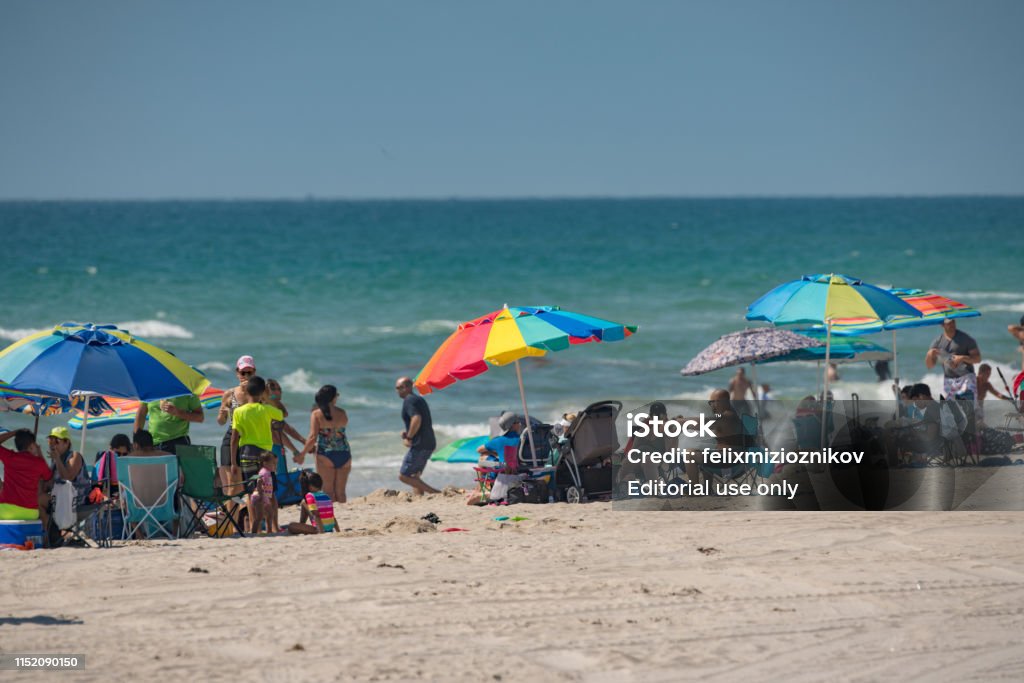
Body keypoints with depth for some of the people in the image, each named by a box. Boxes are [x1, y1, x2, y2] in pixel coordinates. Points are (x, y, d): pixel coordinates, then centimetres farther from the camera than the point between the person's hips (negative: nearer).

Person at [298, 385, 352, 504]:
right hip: (344, 454, 3)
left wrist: (302, 454, -1)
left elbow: (313, 437, -12)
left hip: (326, 455, -3)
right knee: (341, 492, 9)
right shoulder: (342, 413, 4)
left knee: (329, 492, 2)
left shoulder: (317, 414, -6)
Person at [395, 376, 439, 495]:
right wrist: (408, 433, 16)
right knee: (414, 476, 17)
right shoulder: (420, 400, 20)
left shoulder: (409, 400, -10)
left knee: (404, 476, -5)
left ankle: (436, 493, -13)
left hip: (419, 445, -10)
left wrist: (409, 438, -18)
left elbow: (417, 419, -28)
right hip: (429, 444, 10)